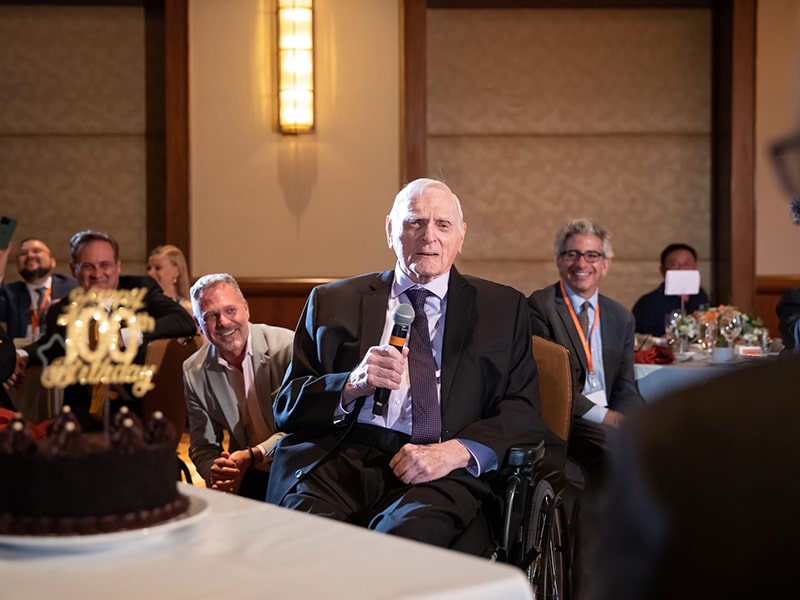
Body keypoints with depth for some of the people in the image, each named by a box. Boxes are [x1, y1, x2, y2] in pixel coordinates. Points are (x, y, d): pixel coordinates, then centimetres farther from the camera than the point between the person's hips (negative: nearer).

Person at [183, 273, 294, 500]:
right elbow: (202, 446, 6)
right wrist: (214, 473, -18)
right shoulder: (194, 373, 1)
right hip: (247, 477, 4)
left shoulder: (287, 346, -12)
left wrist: (252, 455, -25)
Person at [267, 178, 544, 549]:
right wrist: (352, 385, -9)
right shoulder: (332, 302, 17)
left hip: (439, 475, 0)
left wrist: (455, 451, -12)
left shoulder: (502, 308, 17)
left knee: (404, 535, -34)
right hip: (339, 460, 0)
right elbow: (286, 407, 12)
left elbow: (523, 413, 7)